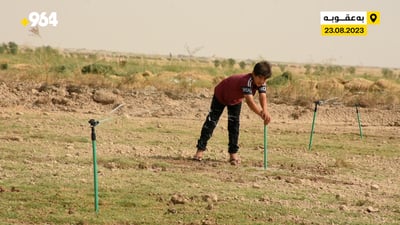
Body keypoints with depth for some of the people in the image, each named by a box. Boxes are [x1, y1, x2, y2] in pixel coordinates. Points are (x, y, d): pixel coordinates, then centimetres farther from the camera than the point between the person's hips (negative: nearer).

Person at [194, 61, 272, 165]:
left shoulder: (261, 83, -26)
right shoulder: (246, 81, -46)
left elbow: (263, 97, -39)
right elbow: (250, 101, -54)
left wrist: (265, 111, -59)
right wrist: (261, 114, -64)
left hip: (236, 100, 5)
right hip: (221, 95, -5)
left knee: (234, 124, -1)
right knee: (211, 121, -3)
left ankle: (233, 153, 4)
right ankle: (200, 149, 3)